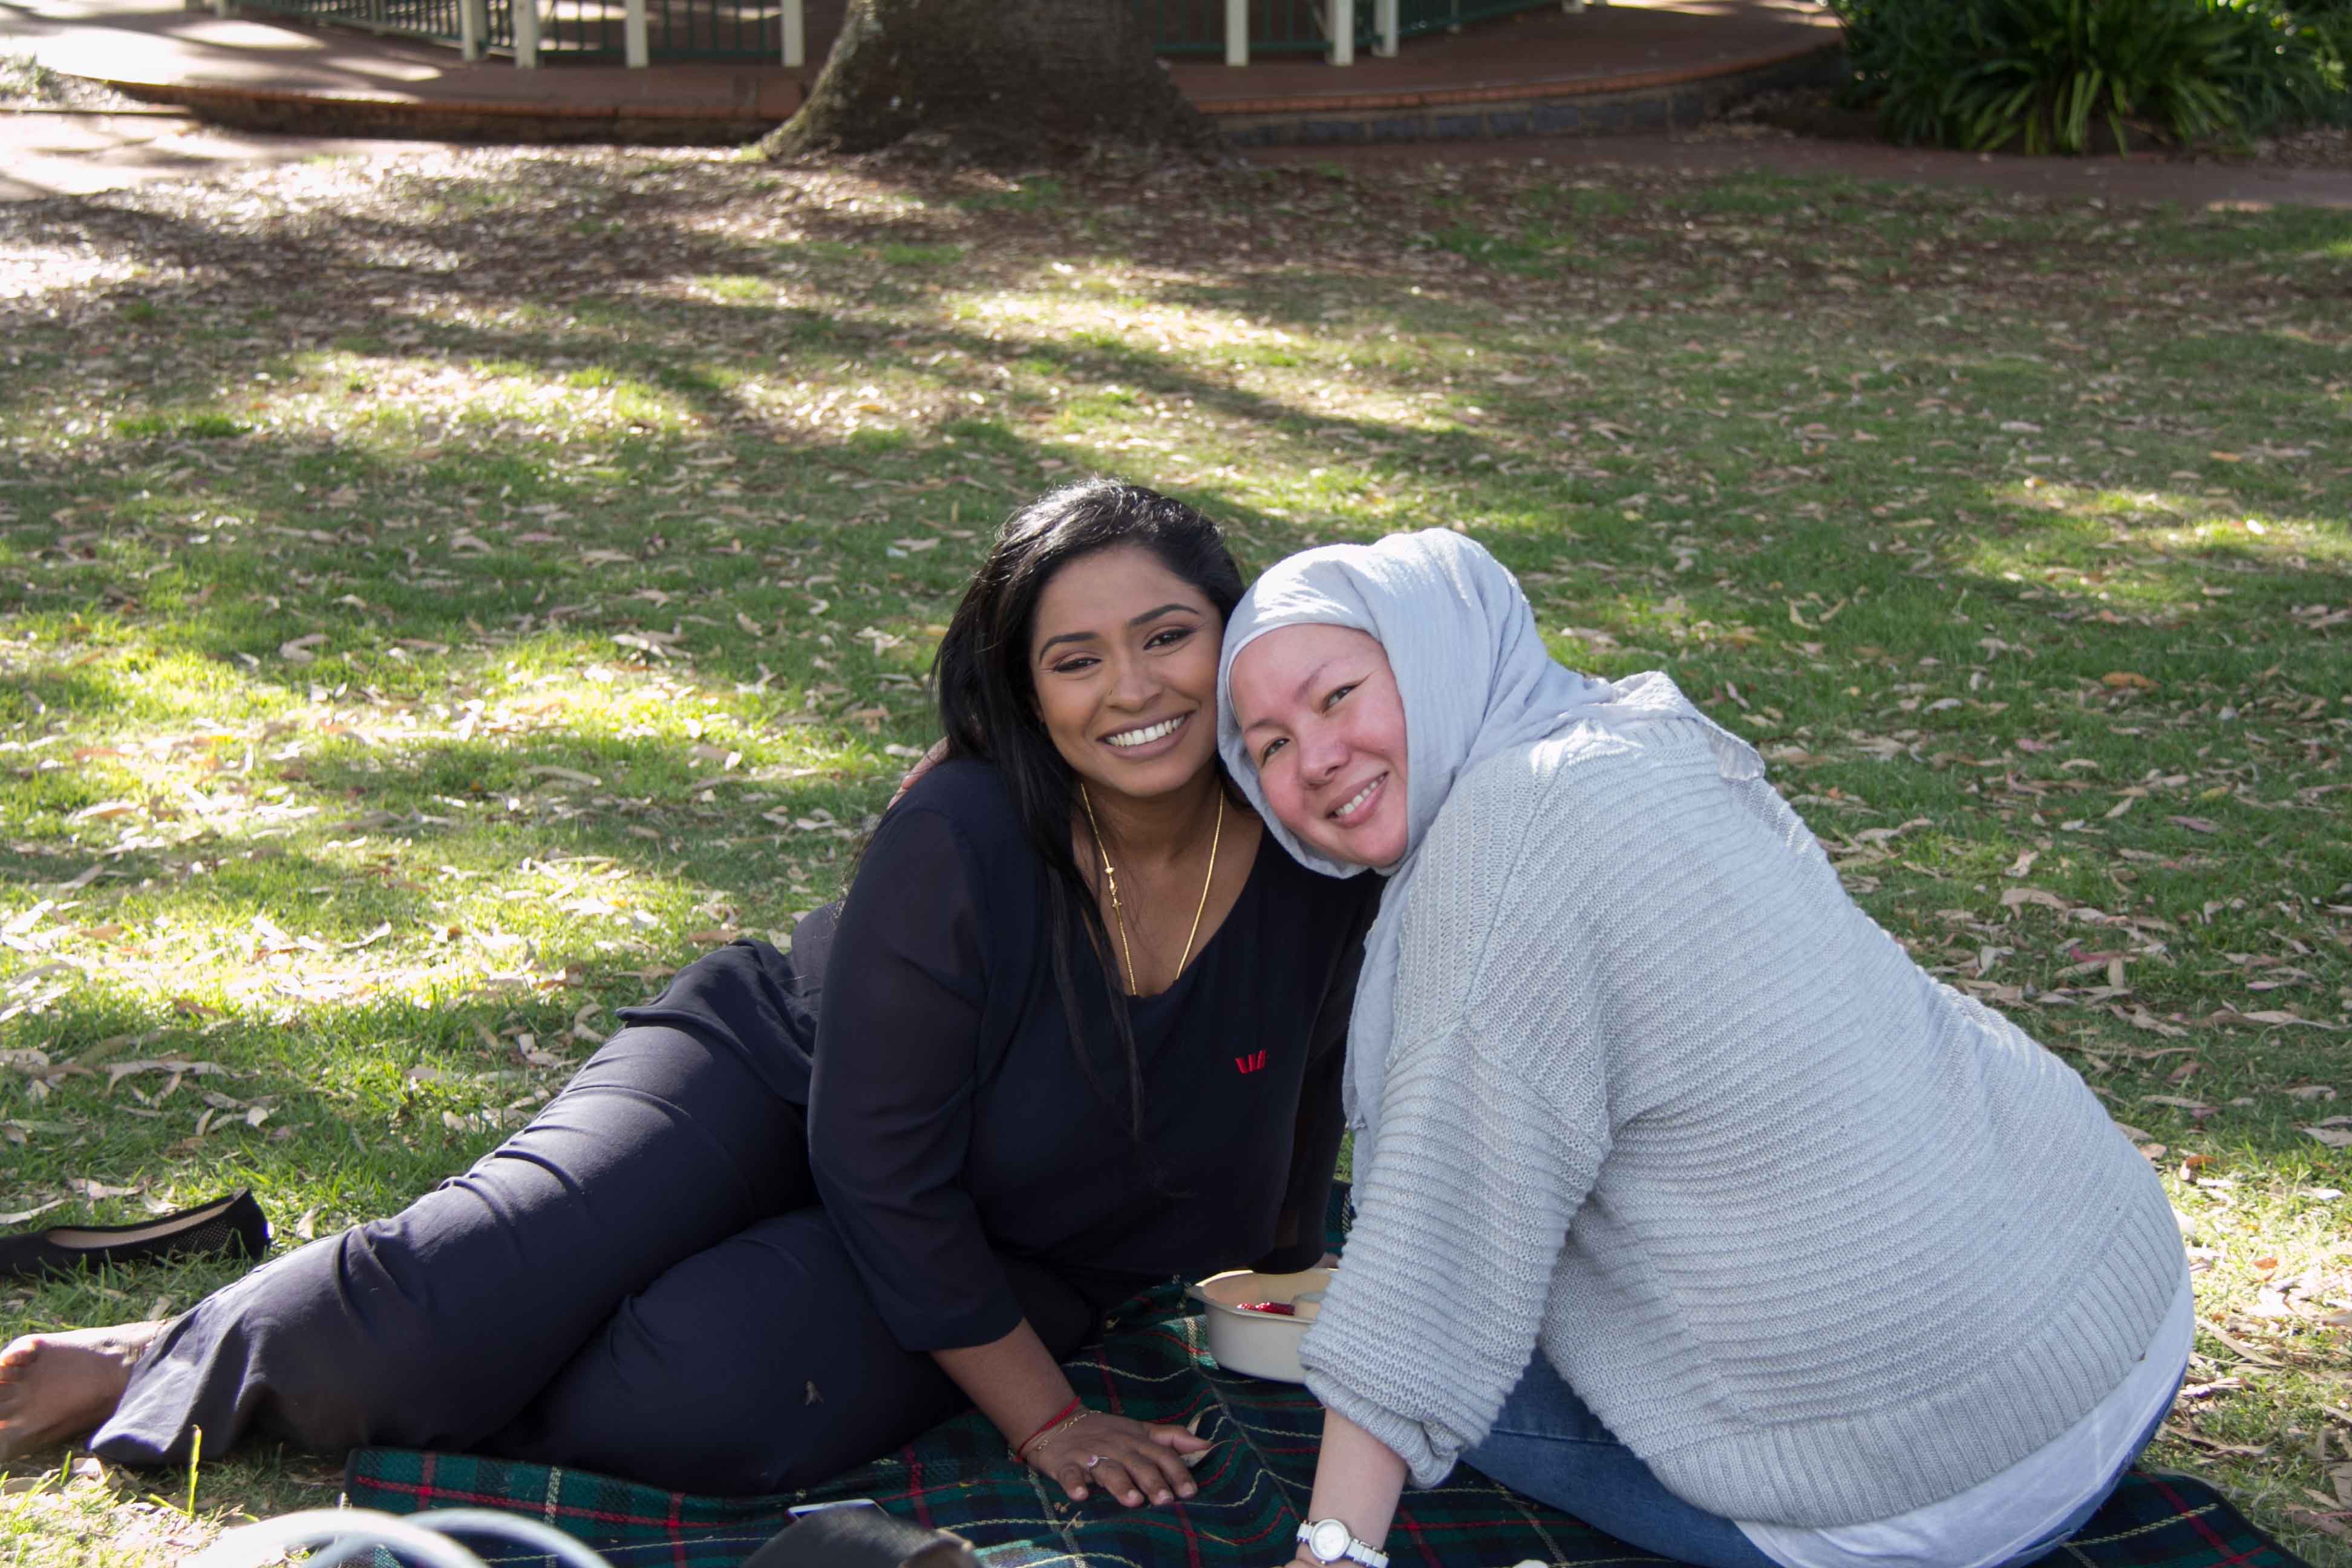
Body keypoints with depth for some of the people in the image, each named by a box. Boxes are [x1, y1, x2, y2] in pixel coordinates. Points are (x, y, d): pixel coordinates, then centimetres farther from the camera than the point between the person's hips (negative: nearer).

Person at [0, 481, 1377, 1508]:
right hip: (774, 1085, -2)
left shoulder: (1320, 862, -15)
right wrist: (1046, 1418, -19)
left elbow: (1289, 1134, 5)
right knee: (455, 1296, -26)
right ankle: (187, 1359, 5)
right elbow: (883, 1168, -23)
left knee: (706, 1392, -29)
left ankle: (355, 1384, -2)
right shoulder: (962, 843, -27)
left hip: (1007, 1267, 3)